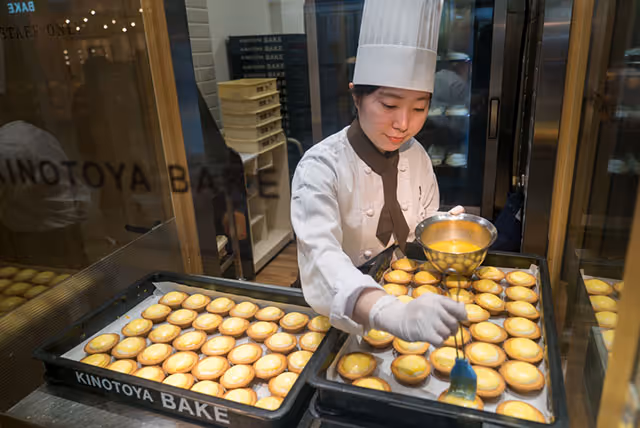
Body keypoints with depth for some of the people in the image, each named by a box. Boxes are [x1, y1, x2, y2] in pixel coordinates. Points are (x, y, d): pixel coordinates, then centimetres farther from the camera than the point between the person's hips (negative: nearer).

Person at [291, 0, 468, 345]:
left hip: (406, 296, 4)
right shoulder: (321, 167, -20)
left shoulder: (415, 155, -3)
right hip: (343, 318, -3)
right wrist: (393, 314, -50)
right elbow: (321, 257, -35)